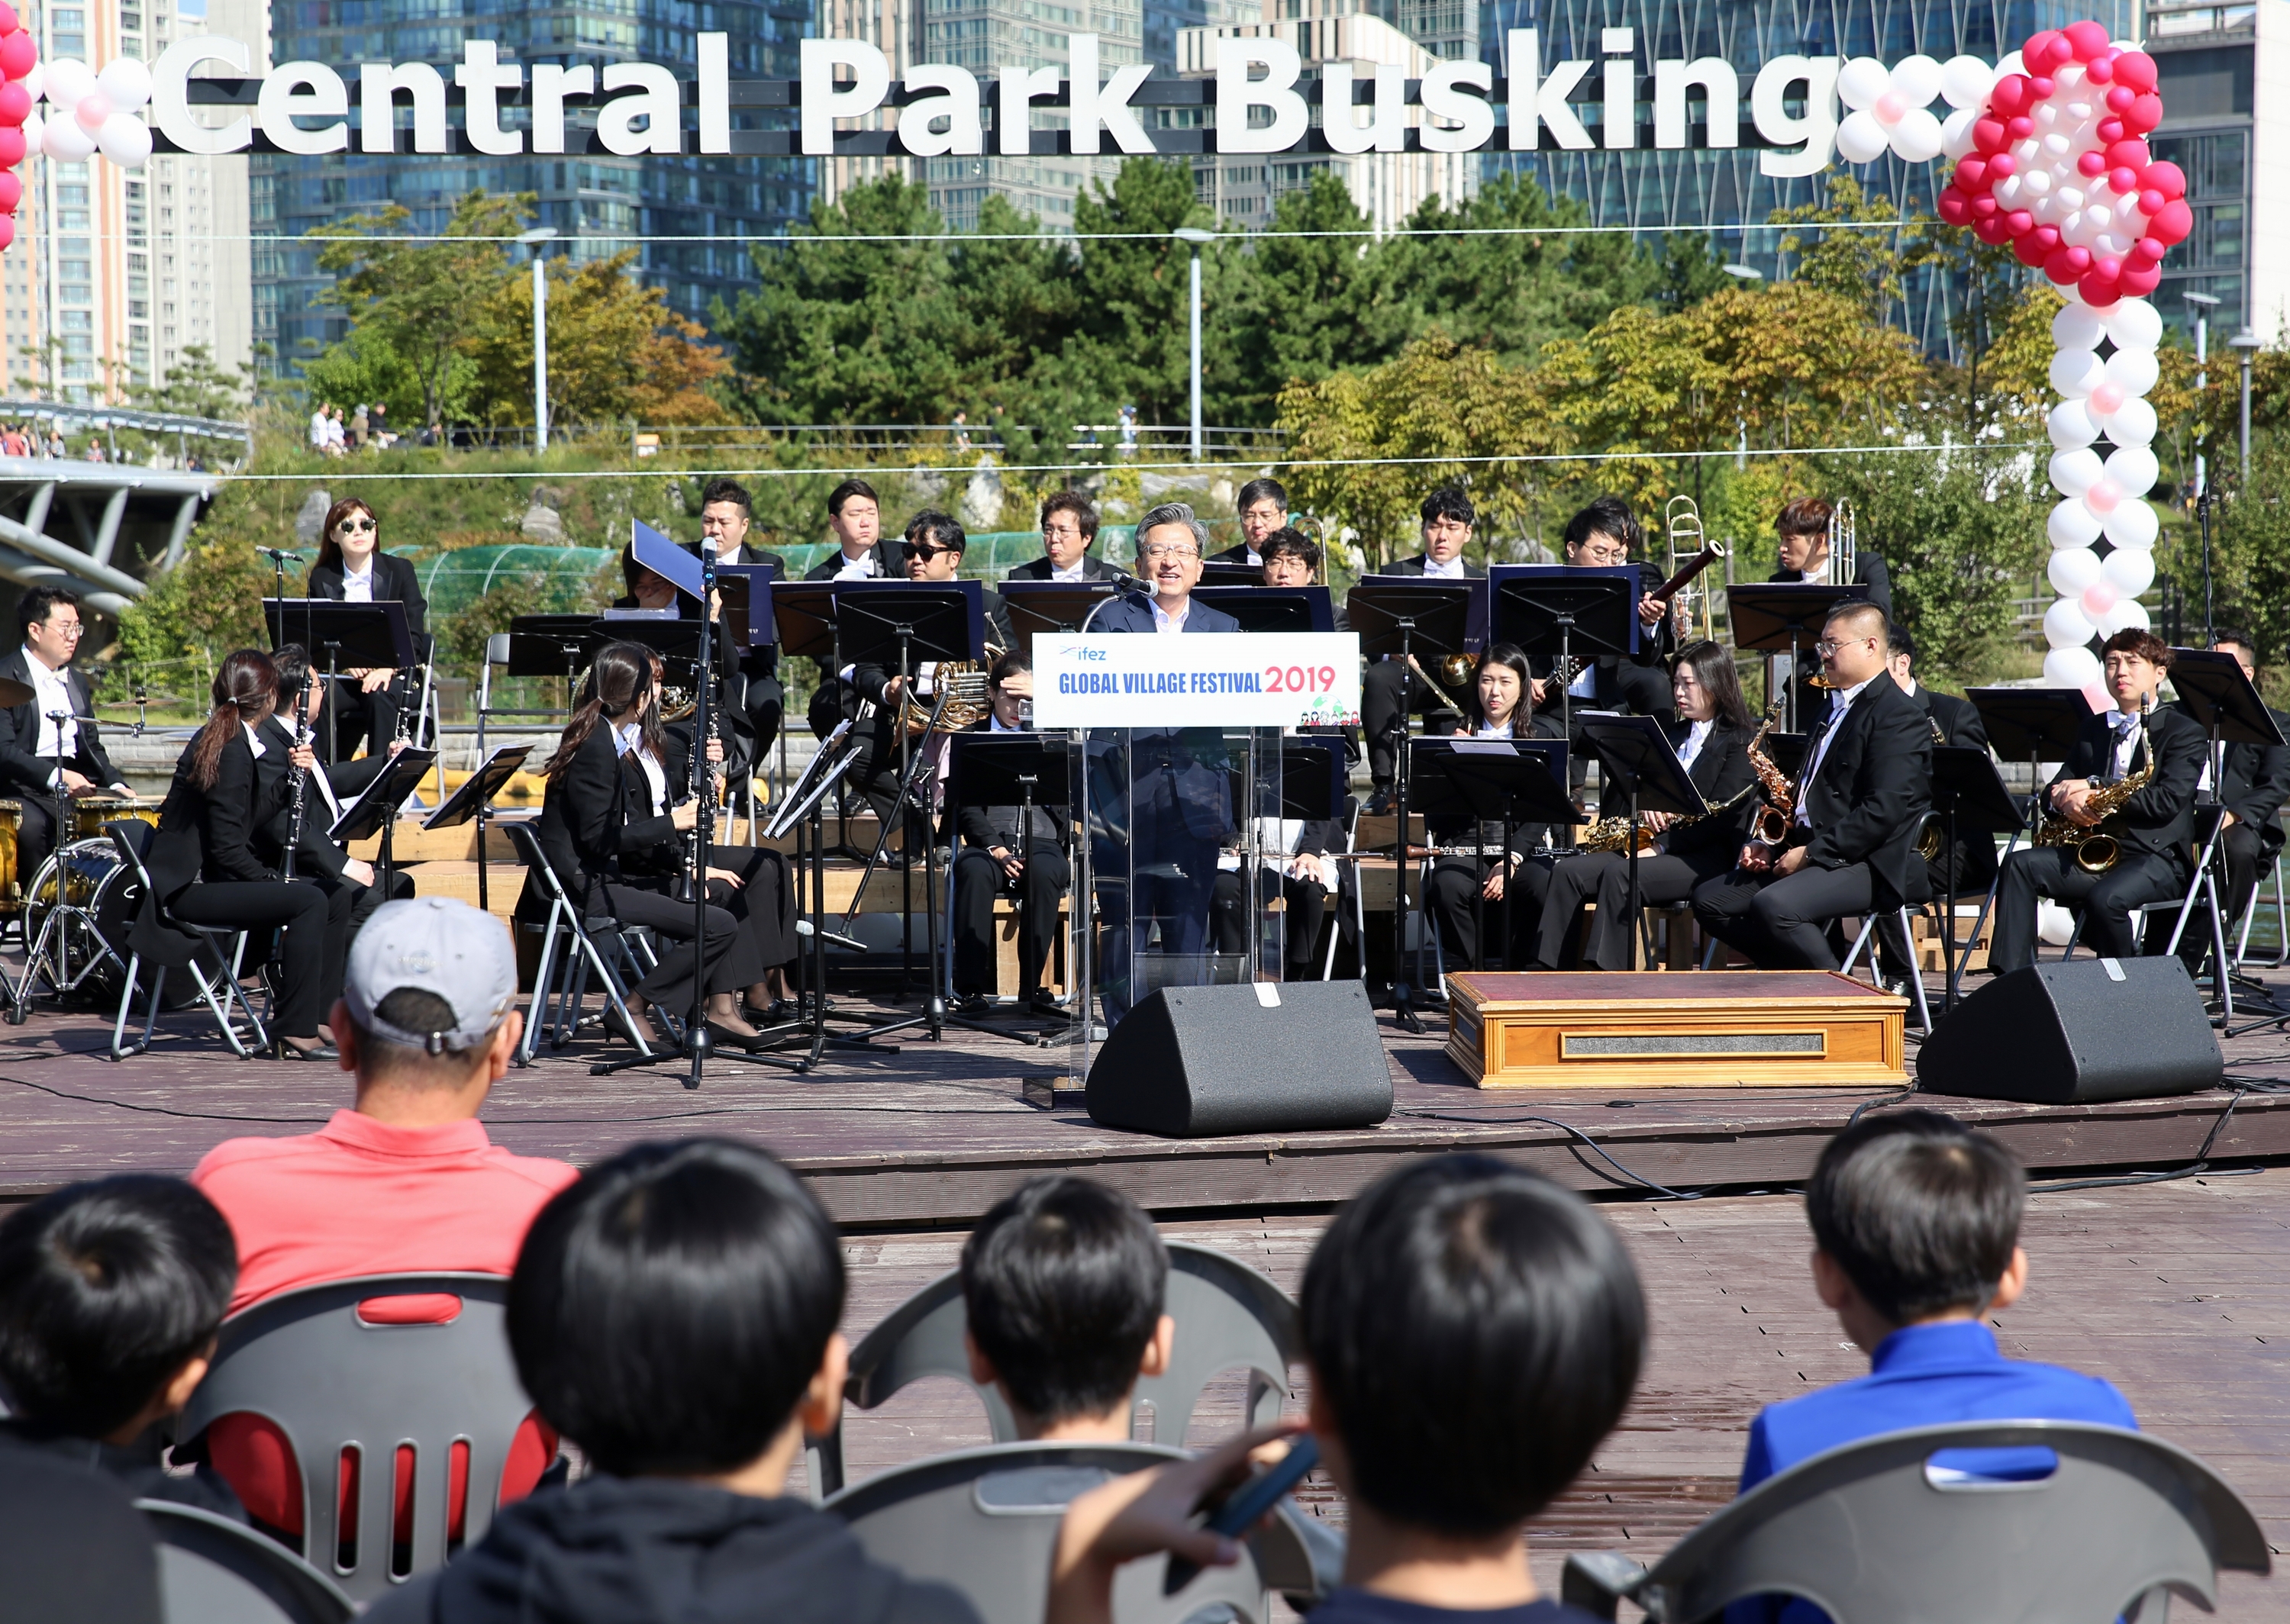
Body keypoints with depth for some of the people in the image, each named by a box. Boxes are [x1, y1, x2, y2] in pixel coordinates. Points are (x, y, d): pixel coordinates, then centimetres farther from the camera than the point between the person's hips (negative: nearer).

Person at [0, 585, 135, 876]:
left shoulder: (77, 683, 20)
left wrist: (116, 785, 5)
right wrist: (54, 776, -26)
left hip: (75, 790, 7)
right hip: (25, 792, -7)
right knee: (30, 825, -37)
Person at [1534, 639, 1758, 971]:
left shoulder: (1740, 744, -2)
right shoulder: (1672, 735, 22)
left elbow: (1722, 820, -13)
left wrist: (1660, 846, -17)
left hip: (1707, 857, -8)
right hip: (1657, 848, 8)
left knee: (1620, 875, -33)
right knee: (1567, 872, -13)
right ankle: (1551, 976, -21)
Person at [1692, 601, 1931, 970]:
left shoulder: (1898, 715, -10)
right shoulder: (1835, 709, 22)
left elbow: (1884, 811, -20)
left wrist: (1812, 853, -19)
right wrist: (1772, 848, 10)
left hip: (1867, 864, -10)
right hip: (1811, 854, 10)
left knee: (1773, 906, -33)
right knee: (1709, 899, 0)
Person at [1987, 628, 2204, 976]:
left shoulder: (2183, 732, 2)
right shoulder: (2093, 730, 22)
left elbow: (2168, 801, -13)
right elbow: (2054, 792, 18)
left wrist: (2095, 792, -16)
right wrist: (2066, 800, -9)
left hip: (2156, 859, -6)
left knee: (2105, 898, -36)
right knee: (2022, 866, -19)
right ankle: (2010, 979, -29)